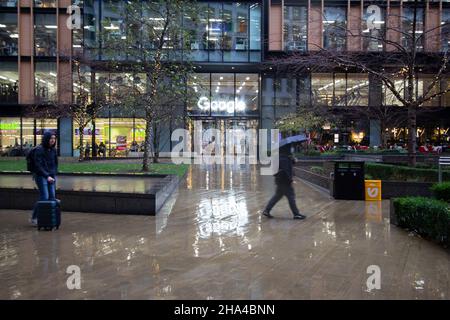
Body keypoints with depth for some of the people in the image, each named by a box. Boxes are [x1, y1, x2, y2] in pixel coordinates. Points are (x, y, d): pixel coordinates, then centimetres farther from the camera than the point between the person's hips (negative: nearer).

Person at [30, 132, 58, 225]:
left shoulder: (53, 149, 9)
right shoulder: (39, 149, -10)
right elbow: (38, 166, -15)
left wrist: (54, 175, 8)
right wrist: (47, 176, -19)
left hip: (51, 176, 6)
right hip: (41, 176, -6)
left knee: (52, 197, 0)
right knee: (44, 197, -9)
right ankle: (34, 218, 6)